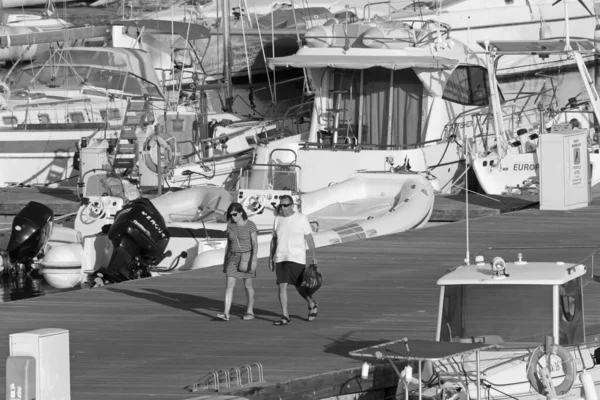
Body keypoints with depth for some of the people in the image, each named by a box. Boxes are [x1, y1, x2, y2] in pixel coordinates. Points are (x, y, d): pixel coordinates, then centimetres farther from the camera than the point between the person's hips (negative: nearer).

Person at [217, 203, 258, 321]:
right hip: (233, 258, 4)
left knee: (248, 285, 4)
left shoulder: (250, 225, -8)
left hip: (246, 257, -4)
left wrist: (254, 259, -21)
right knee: (229, 285, -8)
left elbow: (255, 244, -12)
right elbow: (228, 244, 11)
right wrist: (225, 261, 11)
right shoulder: (230, 226, 5)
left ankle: (250, 312, 19)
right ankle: (226, 313, -14)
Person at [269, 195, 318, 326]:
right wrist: (271, 257, 12)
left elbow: (309, 238, -3)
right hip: (281, 258, 4)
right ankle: (285, 317, -2)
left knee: (299, 286, 3)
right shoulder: (278, 219, 7)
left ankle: (312, 305, 30)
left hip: (297, 258, -4)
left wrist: (314, 256, -7)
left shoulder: (301, 218, -4)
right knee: (282, 286, -4)